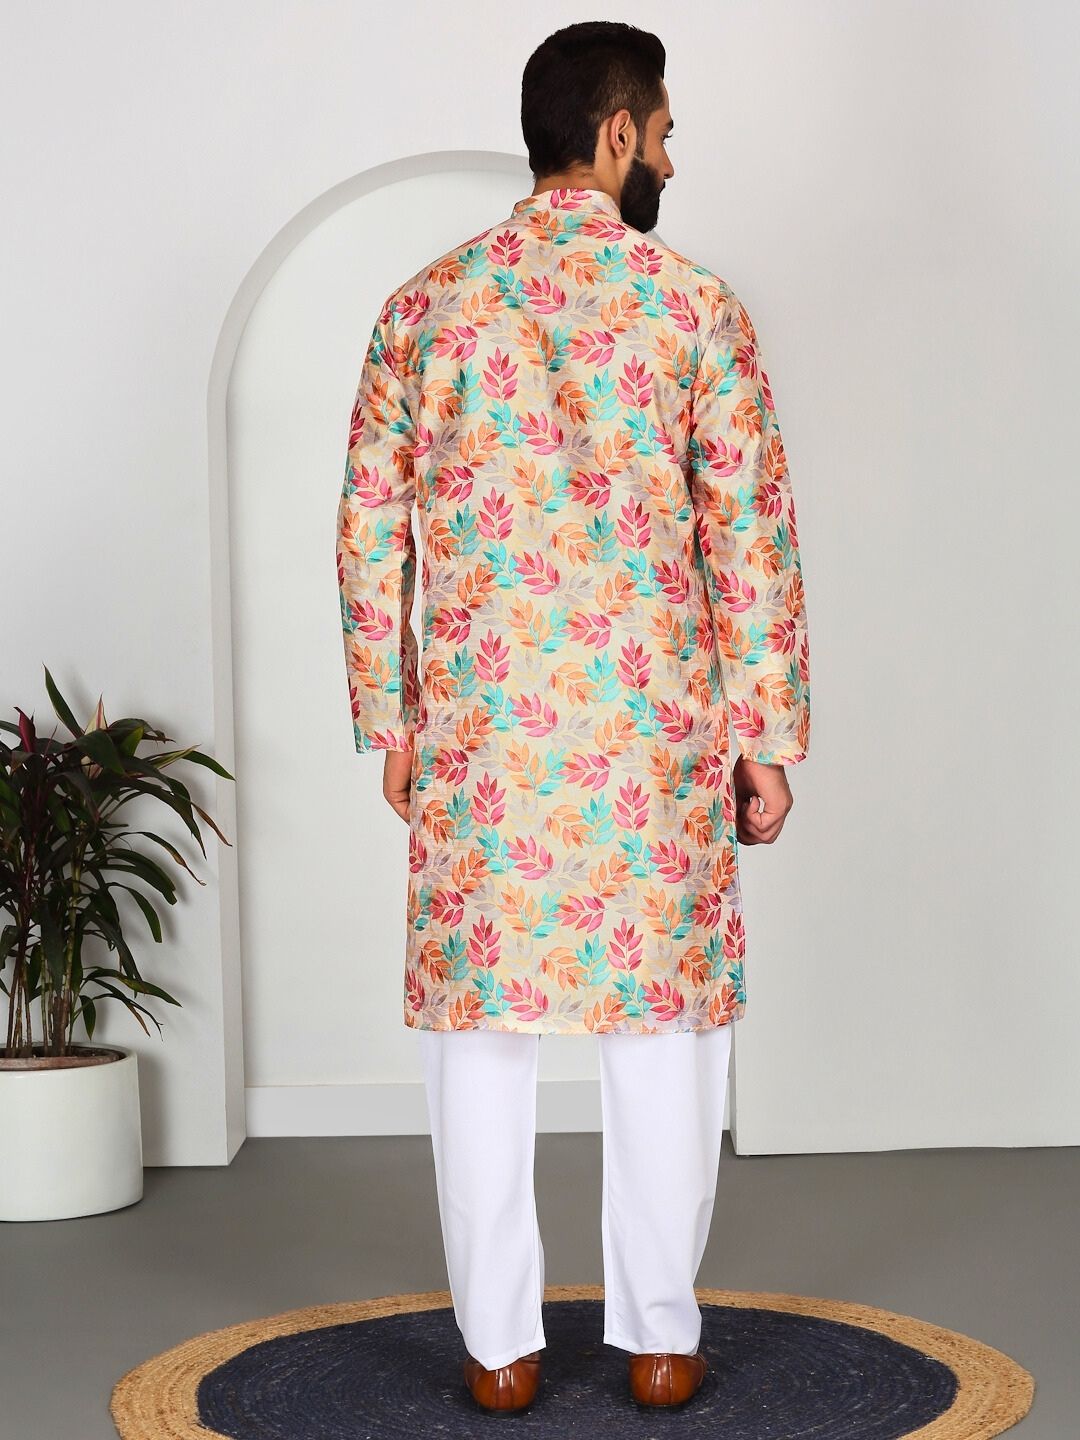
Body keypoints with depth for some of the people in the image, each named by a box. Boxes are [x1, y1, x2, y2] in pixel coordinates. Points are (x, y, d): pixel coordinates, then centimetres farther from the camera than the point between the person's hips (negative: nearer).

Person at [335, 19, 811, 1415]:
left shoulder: (425, 305, 3)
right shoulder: (695, 305, -3)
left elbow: (369, 532, 4)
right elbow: (752, 535, -5)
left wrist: (386, 724, 12)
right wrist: (767, 741, 2)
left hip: (478, 733, 2)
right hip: (658, 732, -1)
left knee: (479, 1021, 8)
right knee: (664, 1020, 9)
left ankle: (500, 1343, 14)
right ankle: (659, 1336, 16)